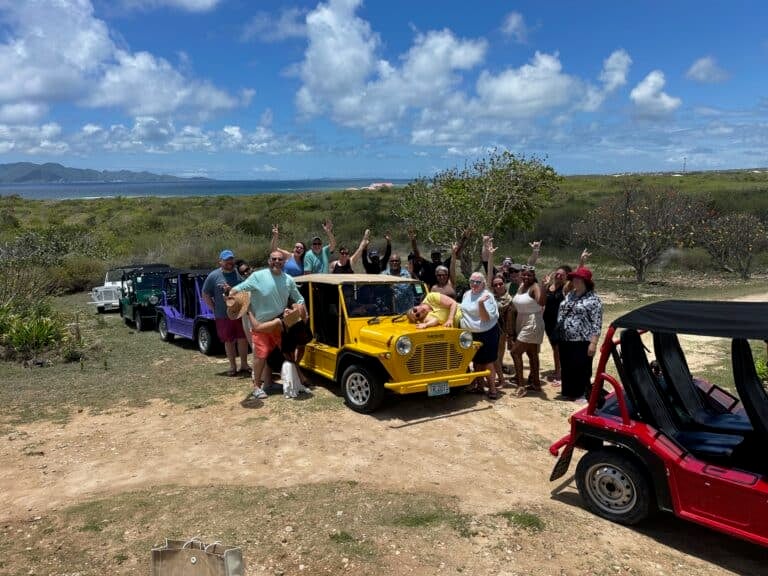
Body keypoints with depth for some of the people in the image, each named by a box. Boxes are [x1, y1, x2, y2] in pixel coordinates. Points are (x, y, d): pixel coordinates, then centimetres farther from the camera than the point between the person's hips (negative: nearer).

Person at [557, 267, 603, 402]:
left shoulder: (593, 299, -9)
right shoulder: (569, 295, 13)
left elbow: (596, 324, -13)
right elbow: (561, 314, 21)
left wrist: (593, 343, -18)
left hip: (582, 341, -7)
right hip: (565, 340, 7)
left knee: (581, 369, 1)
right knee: (566, 368, 14)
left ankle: (581, 394, 13)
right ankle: (569, 392, 27)